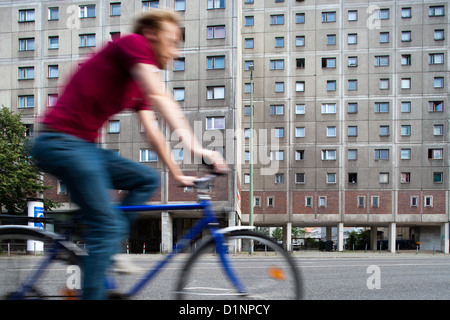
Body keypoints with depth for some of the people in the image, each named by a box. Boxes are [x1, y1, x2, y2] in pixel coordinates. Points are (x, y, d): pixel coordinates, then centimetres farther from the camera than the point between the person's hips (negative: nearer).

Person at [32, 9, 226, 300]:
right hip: (63, 142, -10)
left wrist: (177, 173, 16)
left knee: (148, 179, 8)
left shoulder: (139, 84, 19)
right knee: (107, 226, -12)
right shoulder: (132, 43, -7)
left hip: (83, 146, 10)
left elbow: (152, 132, 18)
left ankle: (103, 252, 7)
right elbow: (160, 99, -20)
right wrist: (196, 147, -26)